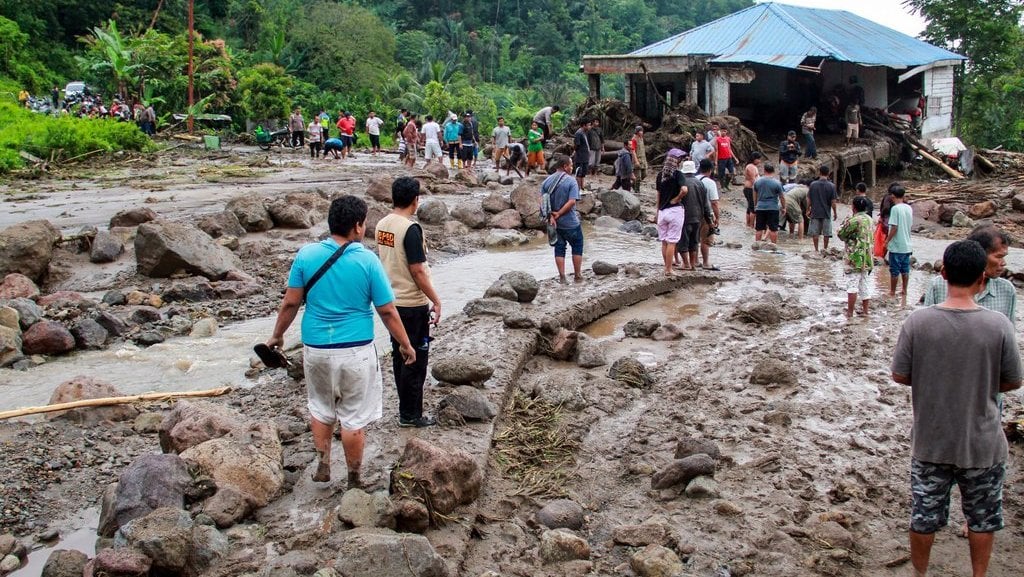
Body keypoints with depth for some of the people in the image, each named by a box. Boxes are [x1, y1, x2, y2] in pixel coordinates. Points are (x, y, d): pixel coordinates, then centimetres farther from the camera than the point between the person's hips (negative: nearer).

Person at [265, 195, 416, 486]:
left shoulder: (306, 254, -6)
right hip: (355, 351, -3)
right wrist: (405, 345, 5)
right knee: (354, 418, 10)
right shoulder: (367, 260, -12)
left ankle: (322, 465, 31)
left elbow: (290, 302, -1)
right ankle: (354, 479, 21)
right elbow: (387, 311, -8)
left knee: (321, 407, 25)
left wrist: (277, 335, 15)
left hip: (315, 348, 3)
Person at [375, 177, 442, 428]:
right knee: (416, 359, 3)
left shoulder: (382, 225, 4)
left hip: (392, 301, 8)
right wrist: (436, 301, -11)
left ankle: (406, 407, 27)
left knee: (400, 355, 16)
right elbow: (417, 271, -21)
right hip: (413, 304, -8)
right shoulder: (411, 229, -20)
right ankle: (410, 414, 10)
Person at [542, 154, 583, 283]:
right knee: (577, 247, 12)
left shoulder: (547, 181, 2)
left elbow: (542, 201, -6)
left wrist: (551, 216, -12)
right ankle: (577, 275, 17)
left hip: (554, 222, 5)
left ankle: (562, 277, 11)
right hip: (570, 223, -5)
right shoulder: (571, 181, -13)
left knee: (559, 248, 13)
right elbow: (572, 201, -22)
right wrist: (558, 214, -16)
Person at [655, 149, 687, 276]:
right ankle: (669, 270, 1)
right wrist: (676, 199, -9)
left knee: (664, 242, 13)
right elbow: (684, 190, -26)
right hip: (675, 210, -5)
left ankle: (667, 267, 22)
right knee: (671, 242, -1)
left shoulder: (660, 175, 8)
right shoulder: (677, 174, -9)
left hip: (662, 211, 5)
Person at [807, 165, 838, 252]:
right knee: (827, 233, 11)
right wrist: (835, 213, 5)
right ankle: (825, 249, 17)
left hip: (815, 212, 1)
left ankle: (816, 249, 11)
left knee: (815, 232, 8)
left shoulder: (813, 184, -5)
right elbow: (833, 202, -6)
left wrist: (808, 210, 10)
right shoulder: (831, 186, -7)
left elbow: (809, 200, -2)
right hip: (826, 213, 0)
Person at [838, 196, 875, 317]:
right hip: (867, 258, 8)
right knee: (865, 285, 13)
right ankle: (865, 310, 19)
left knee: (852, 285, -3)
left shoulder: (854, 220, -16)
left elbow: (841, 234, -8)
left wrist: (845, 223, 9)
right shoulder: (870, 220, 9)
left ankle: (849, 313, -1)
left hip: (855, 258, -8)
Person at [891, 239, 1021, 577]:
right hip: (982, 445, 0)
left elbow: (899, 376, -8)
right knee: (983, 518, 21)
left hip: (930, 444, 1)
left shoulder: (918, 321, -16)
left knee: (924, 515, 18)